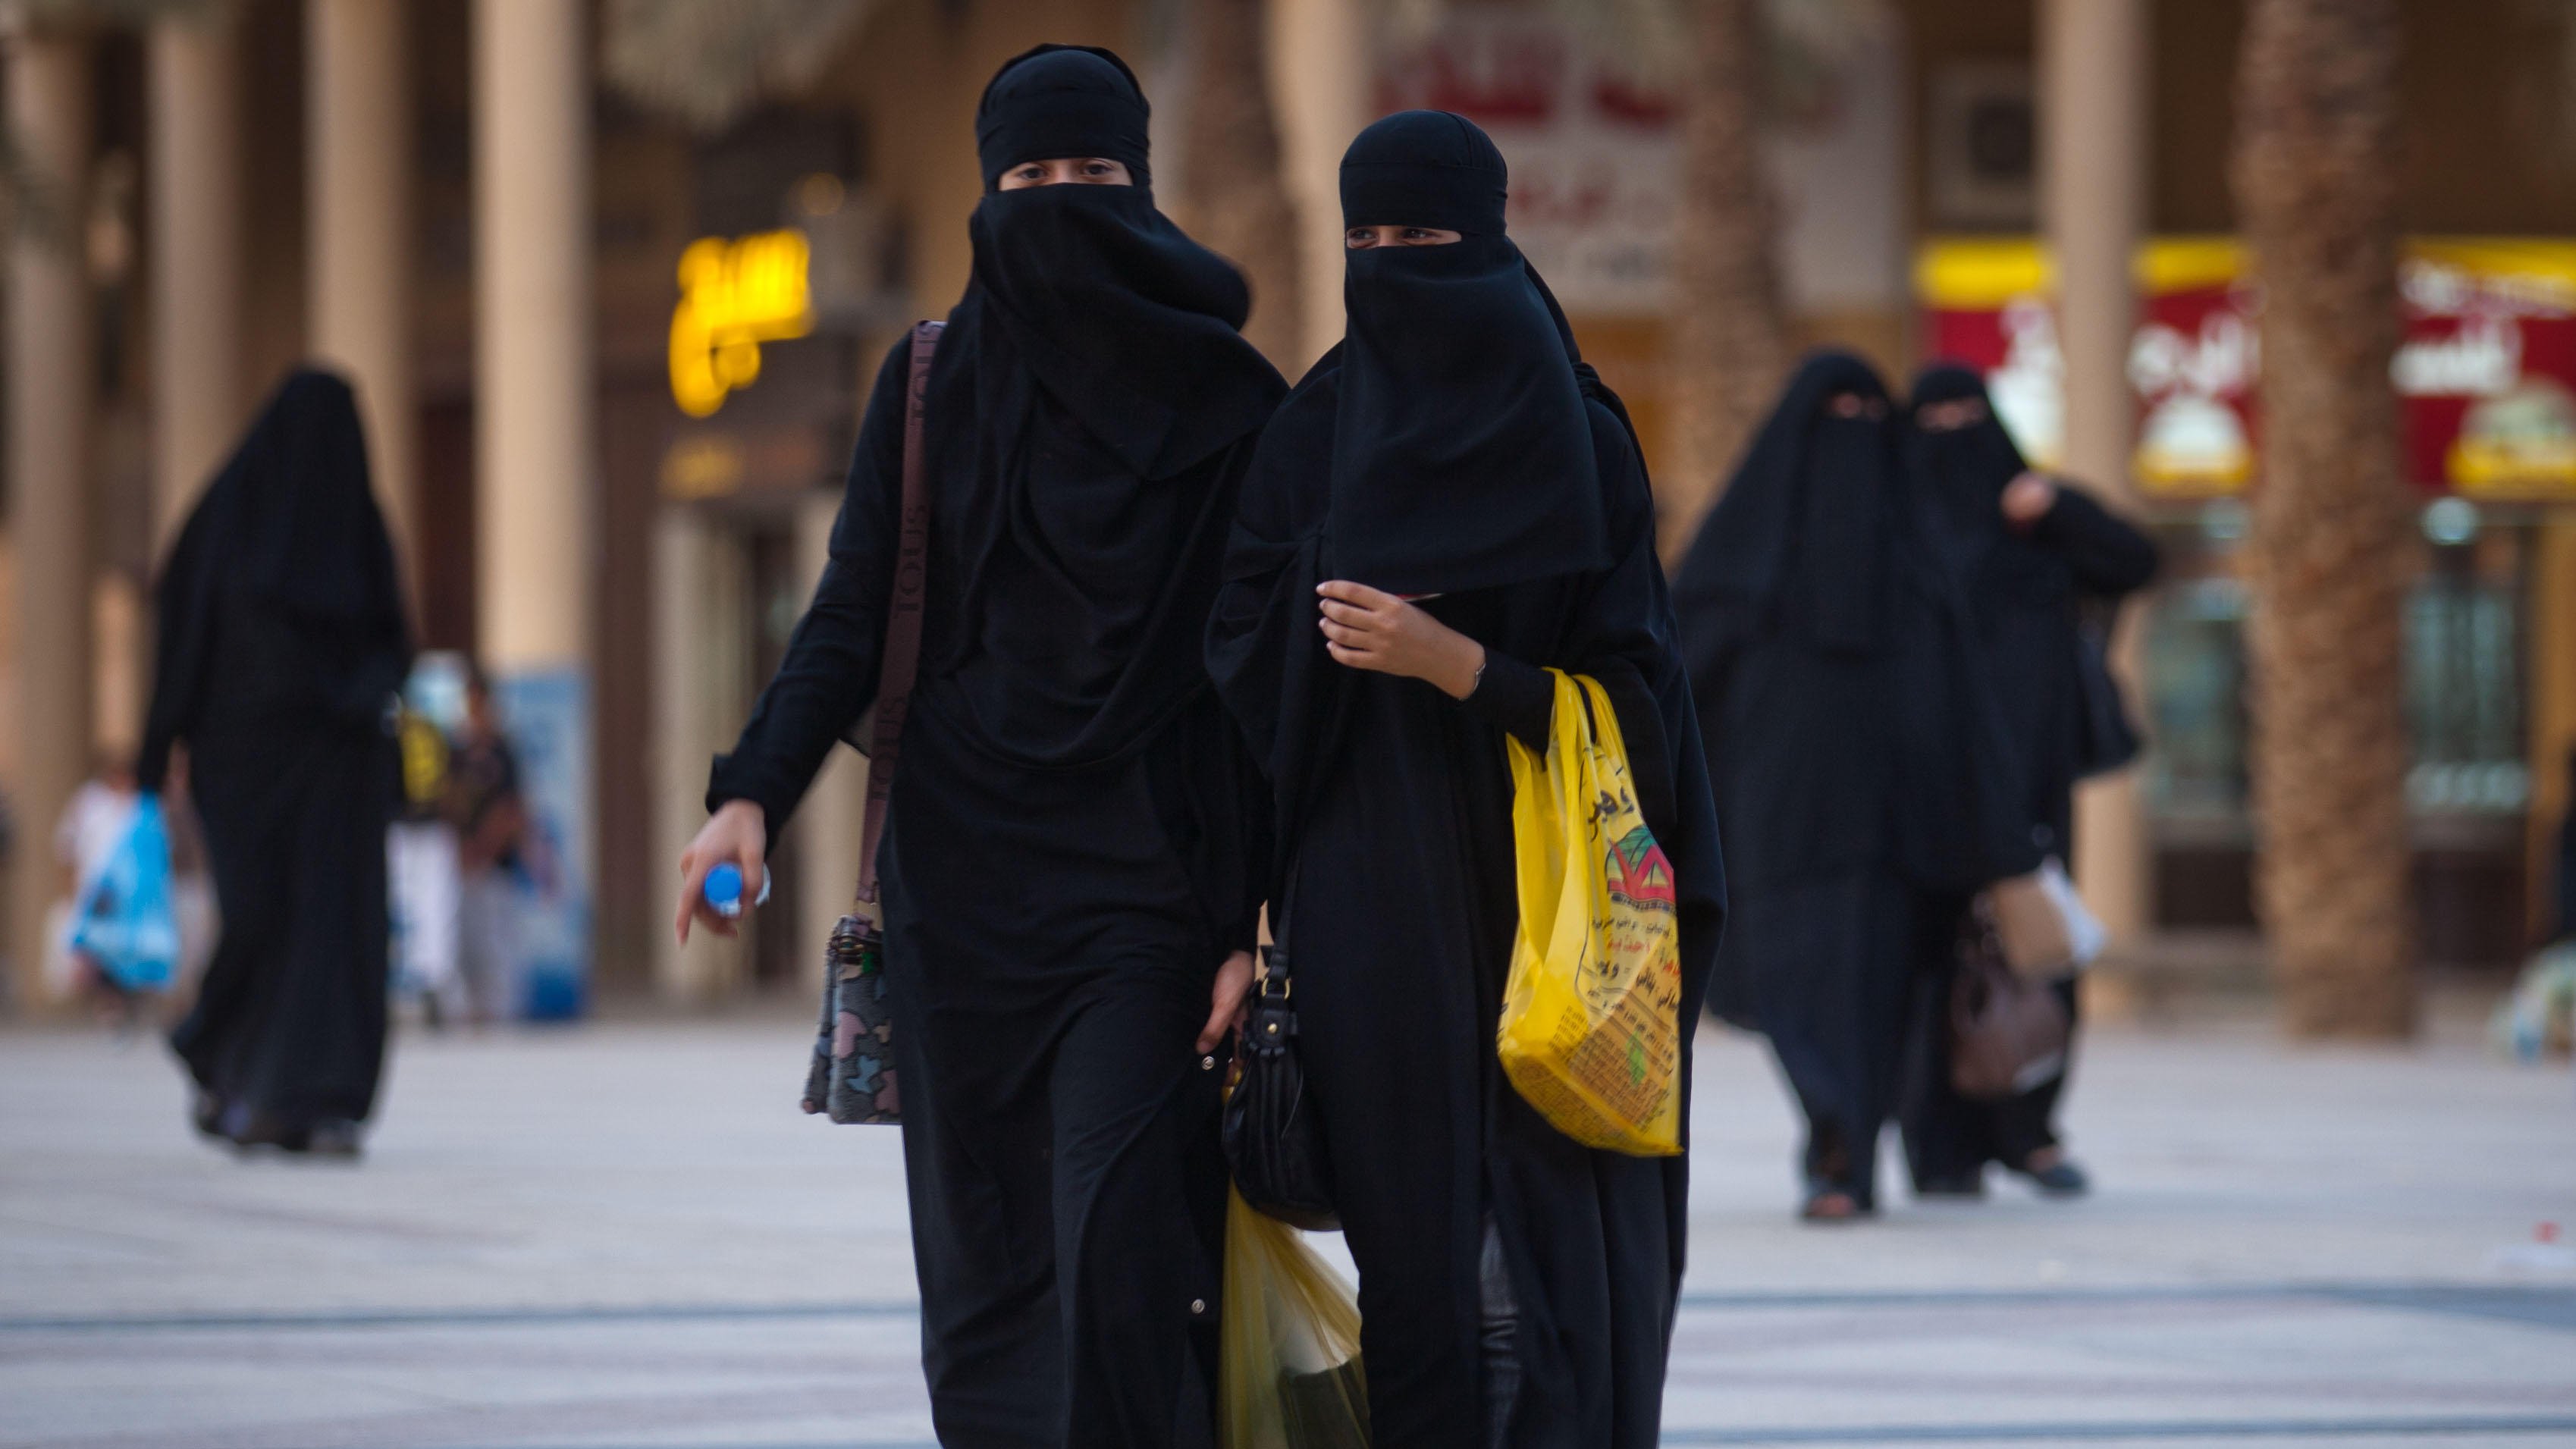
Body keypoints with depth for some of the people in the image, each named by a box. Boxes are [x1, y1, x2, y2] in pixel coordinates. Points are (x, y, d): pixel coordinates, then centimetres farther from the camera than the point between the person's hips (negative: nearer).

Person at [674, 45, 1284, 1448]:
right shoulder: (933, 382, 7)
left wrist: (1251, 924, -7)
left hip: (1142, 874, -3)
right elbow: (852, 614, 4)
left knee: (1122, 1242, -15)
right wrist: (753, 793, -12)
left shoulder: (1226, 399, 1)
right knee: (988, 1252, 4)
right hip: (962, 870, 3)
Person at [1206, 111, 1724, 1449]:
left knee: (1546, 1247, -8)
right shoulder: (1313, 440, 8)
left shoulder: (1577, 443, 1)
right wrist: (1252, 902, -2)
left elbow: (1623, 690, -2)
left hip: (1536, 906, -2)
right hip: (1370, 913, 2)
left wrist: (1449, 661, -17)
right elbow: (1247, 685, 8)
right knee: (1410, 1236, -3)